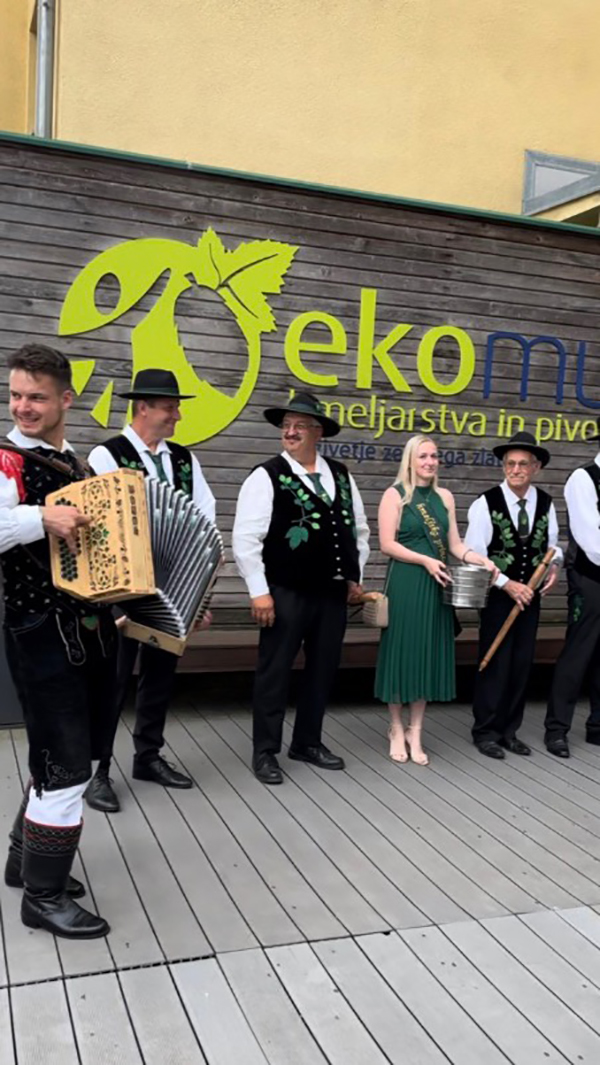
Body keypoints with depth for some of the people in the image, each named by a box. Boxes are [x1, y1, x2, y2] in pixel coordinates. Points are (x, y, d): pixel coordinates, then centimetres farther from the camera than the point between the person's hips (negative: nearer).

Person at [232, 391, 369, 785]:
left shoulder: (341, 475, 9)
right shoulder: (266, 476, -8)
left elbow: (359, 529, 18)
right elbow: (246, 538, -12)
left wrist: (355, 576, 13)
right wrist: (259, 591, -16)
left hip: (333, 592, 6)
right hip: (285, 593, -6)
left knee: (323, 670, 14)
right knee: (275, 672, 2)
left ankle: (308, 742, 30)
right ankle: (265, 751, 15)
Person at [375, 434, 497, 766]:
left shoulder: (445, 497, 12)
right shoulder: (395, 495, -3)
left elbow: (455, 543, 8)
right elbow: (387, 544, -10)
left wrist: (479, 559, -9)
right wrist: (425, 560, -18)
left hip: (436, 586, 5)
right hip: (404, 585, -5)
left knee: (428, 655, 6)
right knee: (402, 653, 2)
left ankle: (415, 733, 16)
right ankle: (397, 730, 17)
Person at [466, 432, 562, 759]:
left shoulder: (546, 503, 2)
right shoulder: (485, 504, -12)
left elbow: (551, 545, 12)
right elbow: (474, 556, -13)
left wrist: (554, 565, -10)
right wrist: (507, 584, -18)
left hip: (530, 595, 4)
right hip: (497, 595, -4)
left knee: (522, 664, 10)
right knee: (495, 663, -2)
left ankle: (509, 730, 23)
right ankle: (486, 731, 13)